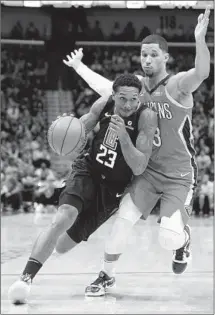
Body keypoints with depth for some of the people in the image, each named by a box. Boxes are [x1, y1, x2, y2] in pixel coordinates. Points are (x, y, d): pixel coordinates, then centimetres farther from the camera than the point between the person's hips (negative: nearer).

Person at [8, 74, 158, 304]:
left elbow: (139, 169, -24)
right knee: (63, 218, -28)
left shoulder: (146, 117, -21)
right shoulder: (103, 104, -11)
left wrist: (123, 136, -39)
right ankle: (25, 278, -24)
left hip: (112, 187, -1)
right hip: (87, 170, 1)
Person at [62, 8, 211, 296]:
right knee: (123, 220, -6)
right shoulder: (138, 85, 4)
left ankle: (183, 240, 20)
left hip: (179, 175, -5)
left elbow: (202, 73, -37)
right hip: (148, 170, 5)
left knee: (169, 239, -17)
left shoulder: (178, 85, -15)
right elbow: (106, 88, 23)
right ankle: (107, 276, 14)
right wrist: (79, 67, 32)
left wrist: (200, 39, -55)